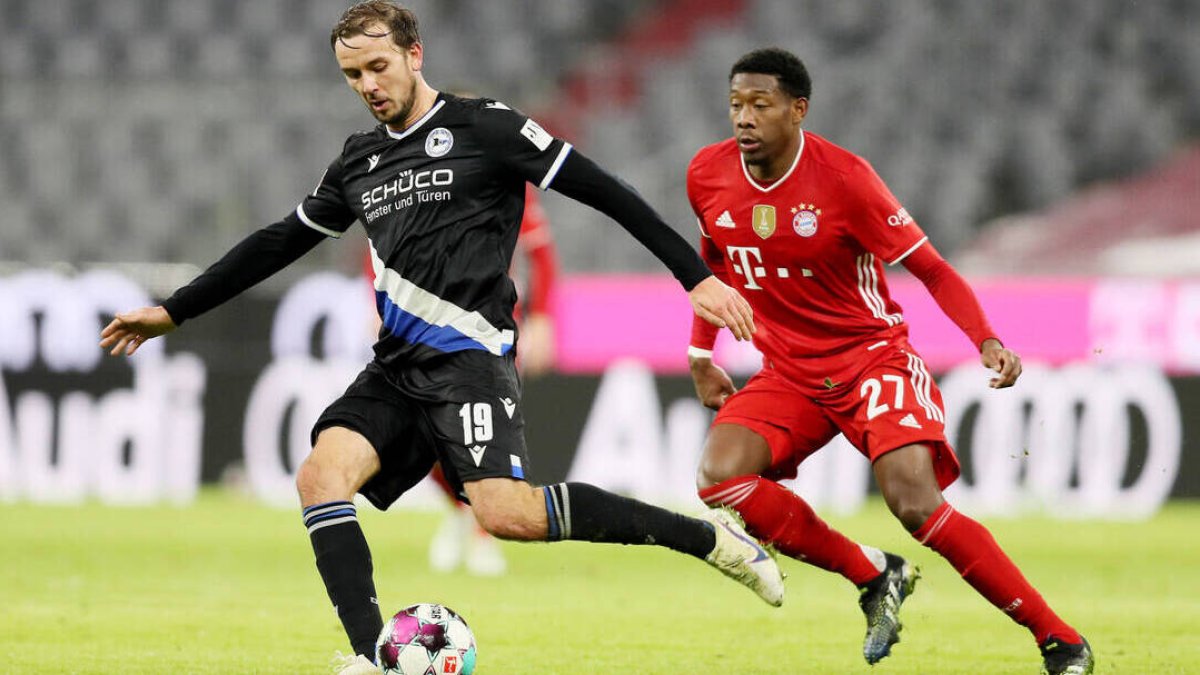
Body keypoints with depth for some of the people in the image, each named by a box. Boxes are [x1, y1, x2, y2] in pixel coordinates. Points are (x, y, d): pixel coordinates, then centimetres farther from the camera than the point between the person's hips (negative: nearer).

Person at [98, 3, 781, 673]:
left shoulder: (483, 126, -1)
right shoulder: (359, 161, 18)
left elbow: (599, 189, -3)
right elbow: (281, 241, 28)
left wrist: (697, 276, -8)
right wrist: (172, 312, 28)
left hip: (468, 354, -7)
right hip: (398, 367, 7)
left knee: (507, 512, -25)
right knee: (321, 476, -18)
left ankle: (707, 535, -12)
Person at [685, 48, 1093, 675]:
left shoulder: (844, 177, -17)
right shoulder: (708, 176, -3)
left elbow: (932, 269, -12)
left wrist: (987, 341, -27)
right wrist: (701, 356, 17)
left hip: (873, 358, -5)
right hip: (788, 375, 5)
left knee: (915, 502, -25)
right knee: (719, 476, -22)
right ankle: (873, 576, -3)